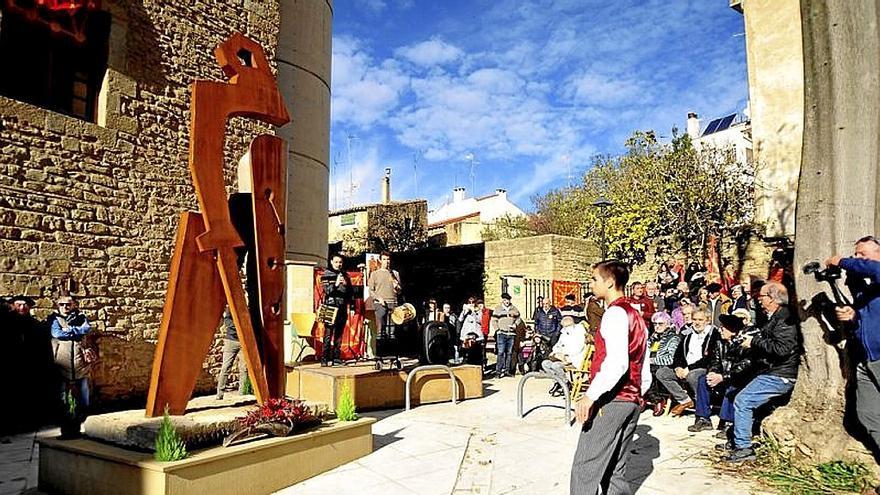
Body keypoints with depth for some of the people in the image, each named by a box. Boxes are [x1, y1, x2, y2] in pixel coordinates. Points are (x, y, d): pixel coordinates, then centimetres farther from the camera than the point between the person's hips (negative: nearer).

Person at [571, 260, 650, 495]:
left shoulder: (616, 313, -10)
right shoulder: (637, 317, 20)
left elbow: (617, 362, -25)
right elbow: (645, 372, 21)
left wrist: (590, 396, -27)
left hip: (611, 401, -10)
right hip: (632, 402, 10)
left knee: (584, 469, -8)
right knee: (614, 472, 12)